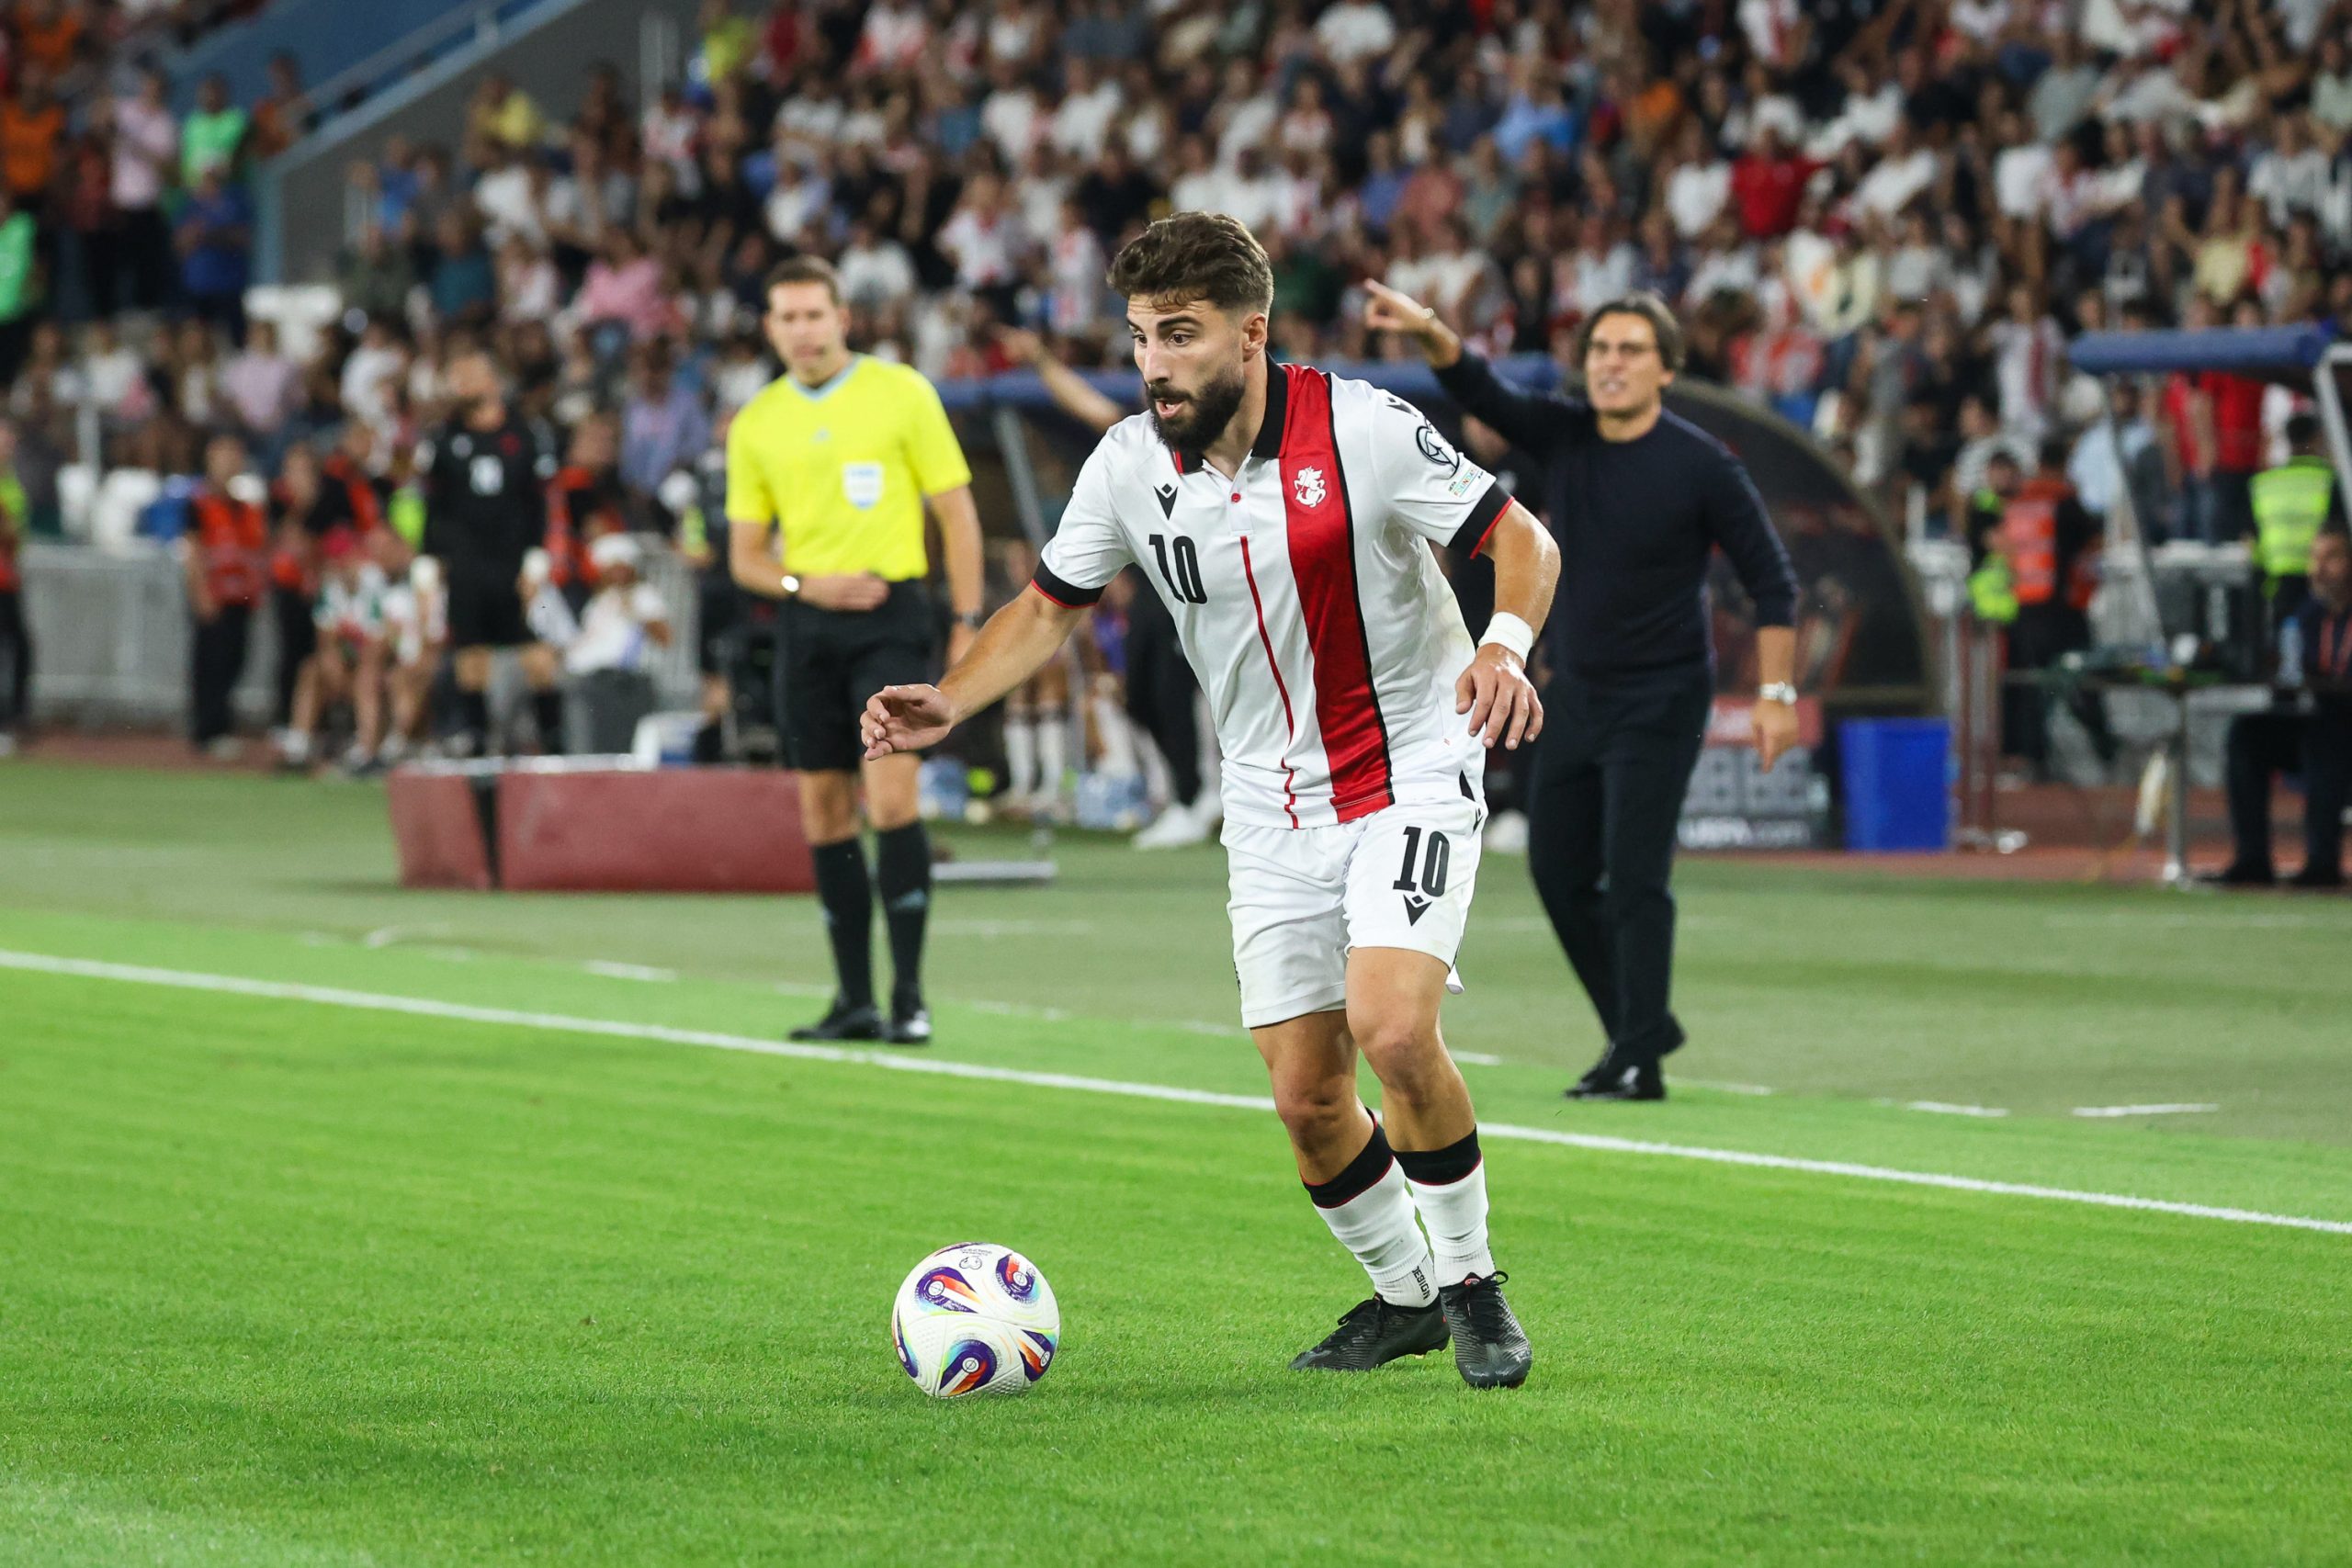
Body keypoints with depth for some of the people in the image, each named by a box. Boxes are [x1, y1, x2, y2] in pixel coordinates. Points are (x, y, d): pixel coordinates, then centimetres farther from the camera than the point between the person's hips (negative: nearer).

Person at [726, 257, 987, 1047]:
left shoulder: (900, 392, -1)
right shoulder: (756, 424, 9)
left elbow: (957, 511, 2)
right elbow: (745, 555, 13)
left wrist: (967, 621, -5)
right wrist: (804, 582, -7)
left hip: (890, 609, -4)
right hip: (807, 625, 4)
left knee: (890, 797, -15)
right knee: (825, 814, 4)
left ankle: (909, 996, -12)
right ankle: (855, 1000, 10)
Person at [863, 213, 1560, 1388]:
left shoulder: (1359, 428, -17)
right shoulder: (1128, 466, -5)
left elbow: (1523, 541, -11)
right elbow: (1050, 607, 9)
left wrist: (1504, 643, -31)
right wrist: (949, 703, -7)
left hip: (1411, 770, -5)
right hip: (1271, 802, 5)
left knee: (1392, 1028, -24)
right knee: (1305, 1096, 1)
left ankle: (1469, 1281, -4)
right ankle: (1401, 1293, 25)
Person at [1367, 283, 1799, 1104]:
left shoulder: (1702, 466, -12)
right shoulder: (1563, 436, 1)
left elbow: (1771, 581, -8)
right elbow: (1482, 392, -14)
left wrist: (1775, 693, -15)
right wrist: (1430, 333, -35)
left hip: (1661, 702, -6)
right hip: (1574, 696, 6)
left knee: (1634, 875, -12)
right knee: (1558, 872, 8)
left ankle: (1638, 1061, -9)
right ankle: (1640, 1025, 23)